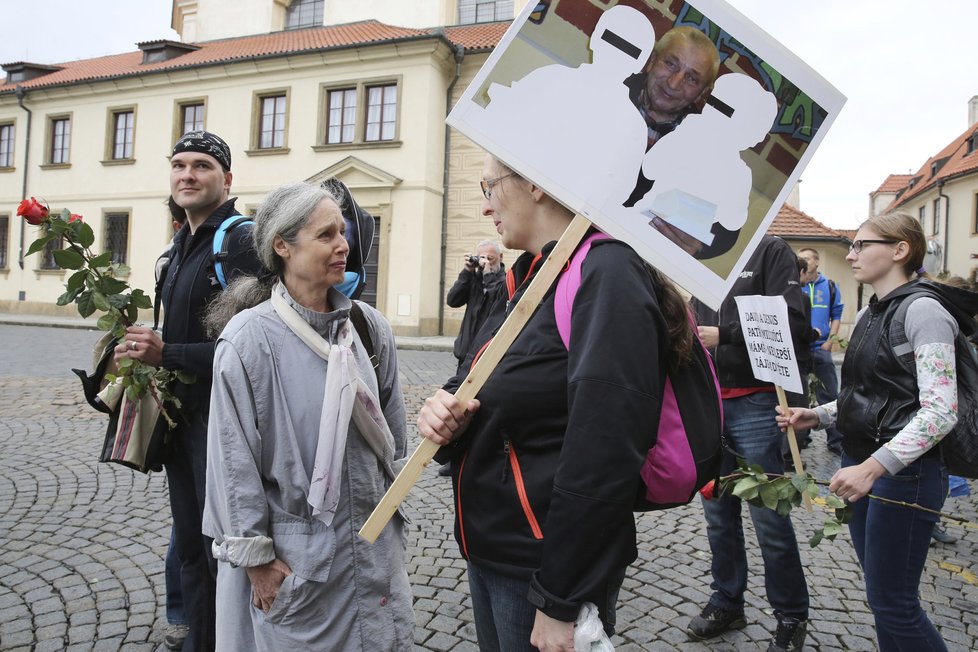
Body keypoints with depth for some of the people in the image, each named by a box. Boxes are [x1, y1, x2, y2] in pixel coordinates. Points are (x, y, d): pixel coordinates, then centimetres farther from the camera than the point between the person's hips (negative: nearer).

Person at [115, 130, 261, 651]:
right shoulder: (181, 246, 14)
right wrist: (147, 351, 8)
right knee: (190, 548, 19)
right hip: (181, 417, 9)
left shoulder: (242, 242, -15)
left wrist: (166, 355, -23)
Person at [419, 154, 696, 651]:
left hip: (547, 567, -8)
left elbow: (603, 455, -24)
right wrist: (447, 407, -8)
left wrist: (559, 602, -20)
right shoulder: (533, 277, 8)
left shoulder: (606, 274, -19)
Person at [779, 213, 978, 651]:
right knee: (881, 593, 17)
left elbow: (939, 411, -22)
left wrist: (874, 467, -31)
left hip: (904, 473, -8)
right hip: (861, 464, 8)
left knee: (893, 604, 2)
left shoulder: (922, 309, -14)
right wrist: (817, 415, 4)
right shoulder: (867, 315, 12)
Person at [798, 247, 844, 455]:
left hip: (821, 349, 1)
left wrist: (830, 340, -1)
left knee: (829, 395, 3)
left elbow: (837, 315, 8)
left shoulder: (829, 286, 7)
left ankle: (835, 440, 14)